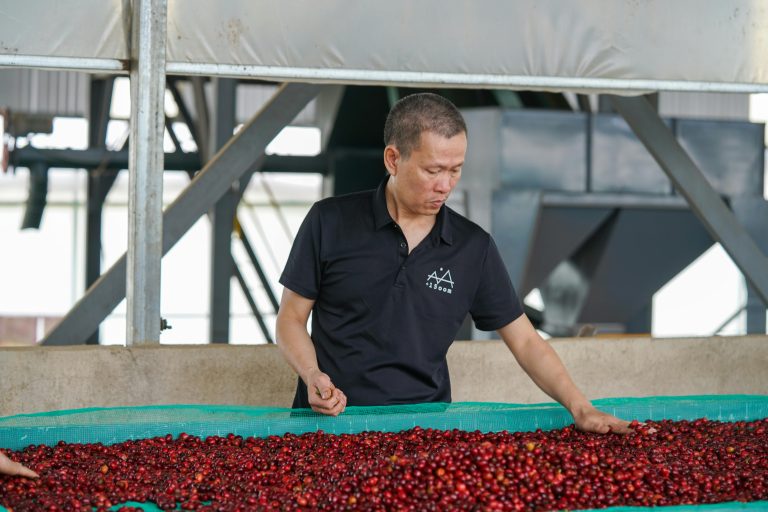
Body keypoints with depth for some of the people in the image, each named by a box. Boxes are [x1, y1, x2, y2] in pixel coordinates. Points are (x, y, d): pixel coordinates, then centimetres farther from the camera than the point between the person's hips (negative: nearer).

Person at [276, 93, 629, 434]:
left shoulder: (474, 247, 4)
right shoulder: (330, 223, -1)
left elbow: (525, 342, 9)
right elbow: (291, 319, 5)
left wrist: (580, 408, -4)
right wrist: (312, 376, -14)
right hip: (331, 418, -2)